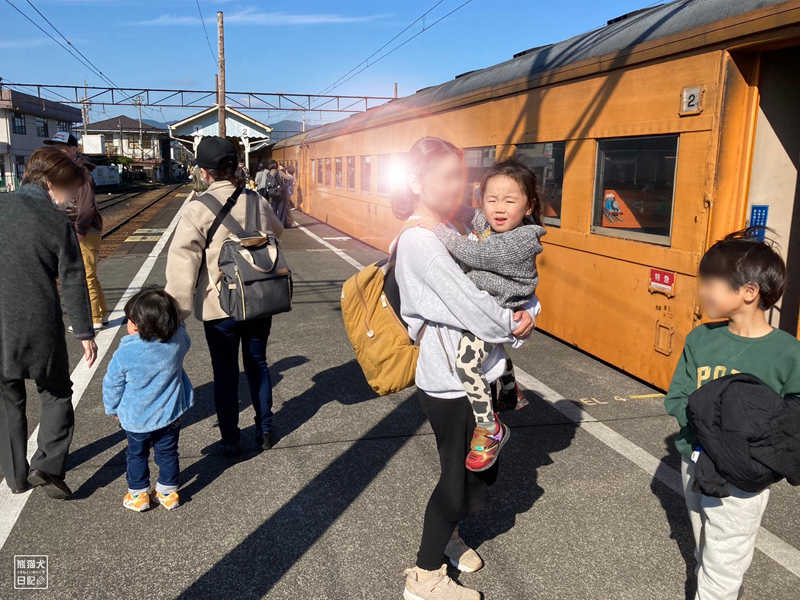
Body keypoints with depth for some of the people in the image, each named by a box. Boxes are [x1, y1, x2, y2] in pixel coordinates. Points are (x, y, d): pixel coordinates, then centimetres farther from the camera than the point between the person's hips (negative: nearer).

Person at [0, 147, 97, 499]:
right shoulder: (59, 222, -9)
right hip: (41, 327, -3)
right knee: (57, 394, 16)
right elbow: (73, 283, -7)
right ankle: (47, 465, 2)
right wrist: (85, 332, 1)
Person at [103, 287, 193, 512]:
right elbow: (180, 329, 11)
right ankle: (168, 493, 28)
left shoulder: (124, 354, -21)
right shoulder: (178, 342, -17)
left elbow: (112, 385, -6)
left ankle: (138, 495, 30)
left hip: (135, 418, -2)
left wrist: (113, 409, 9)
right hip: (169, 415, 2)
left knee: (137, 455, 19)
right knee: (167, 453, 17)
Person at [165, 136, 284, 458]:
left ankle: (230, 442, 23)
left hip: (220, 308, -4)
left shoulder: (198, 209, -15)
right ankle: (265, 430, 32)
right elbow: (277, 231, 20)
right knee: (258, 364, 20)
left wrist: (176, 312, -11)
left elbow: (182, 265, -16)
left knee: (225, 375, 10)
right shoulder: (257, 201, -1)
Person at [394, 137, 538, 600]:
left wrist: (525, 316, -7)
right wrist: (513, 325, -7)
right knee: (459, 476, 6)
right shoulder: (420, 240, -20)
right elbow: (471, 308, -25)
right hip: (450, 383, -9)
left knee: (481, 469, 21)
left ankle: (448, 534, 47)